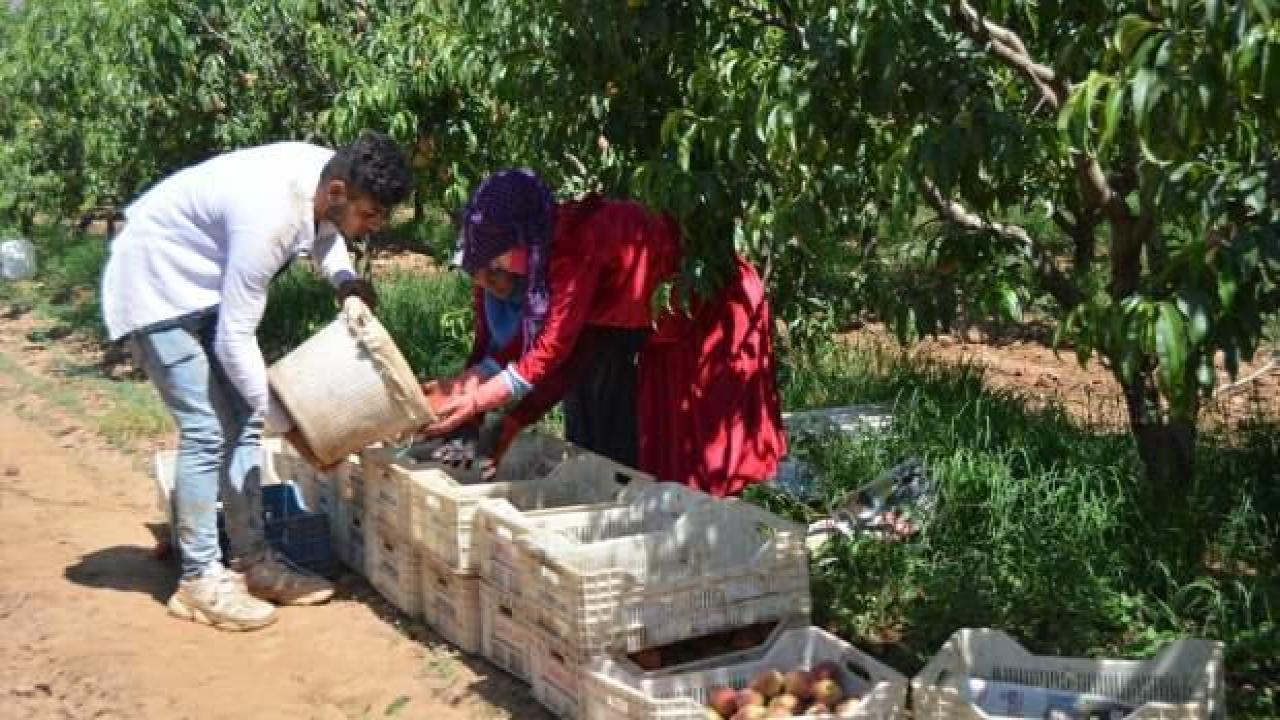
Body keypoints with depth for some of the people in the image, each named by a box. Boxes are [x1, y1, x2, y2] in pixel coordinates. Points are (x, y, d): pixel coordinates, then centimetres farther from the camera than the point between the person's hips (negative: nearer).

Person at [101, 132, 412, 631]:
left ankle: (253, 561, 14)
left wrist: (344, 279, -8)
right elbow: (235, 339, -30)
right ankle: (199, 580, -1)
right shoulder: (269, 217, -37)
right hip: (155, 286, -9)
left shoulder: (328, 170, -14)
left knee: (242, 423, 7)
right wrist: (285, 422, -21)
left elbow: (320, 228, 13)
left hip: (207, 284, 9)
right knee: (206, 432, -11)